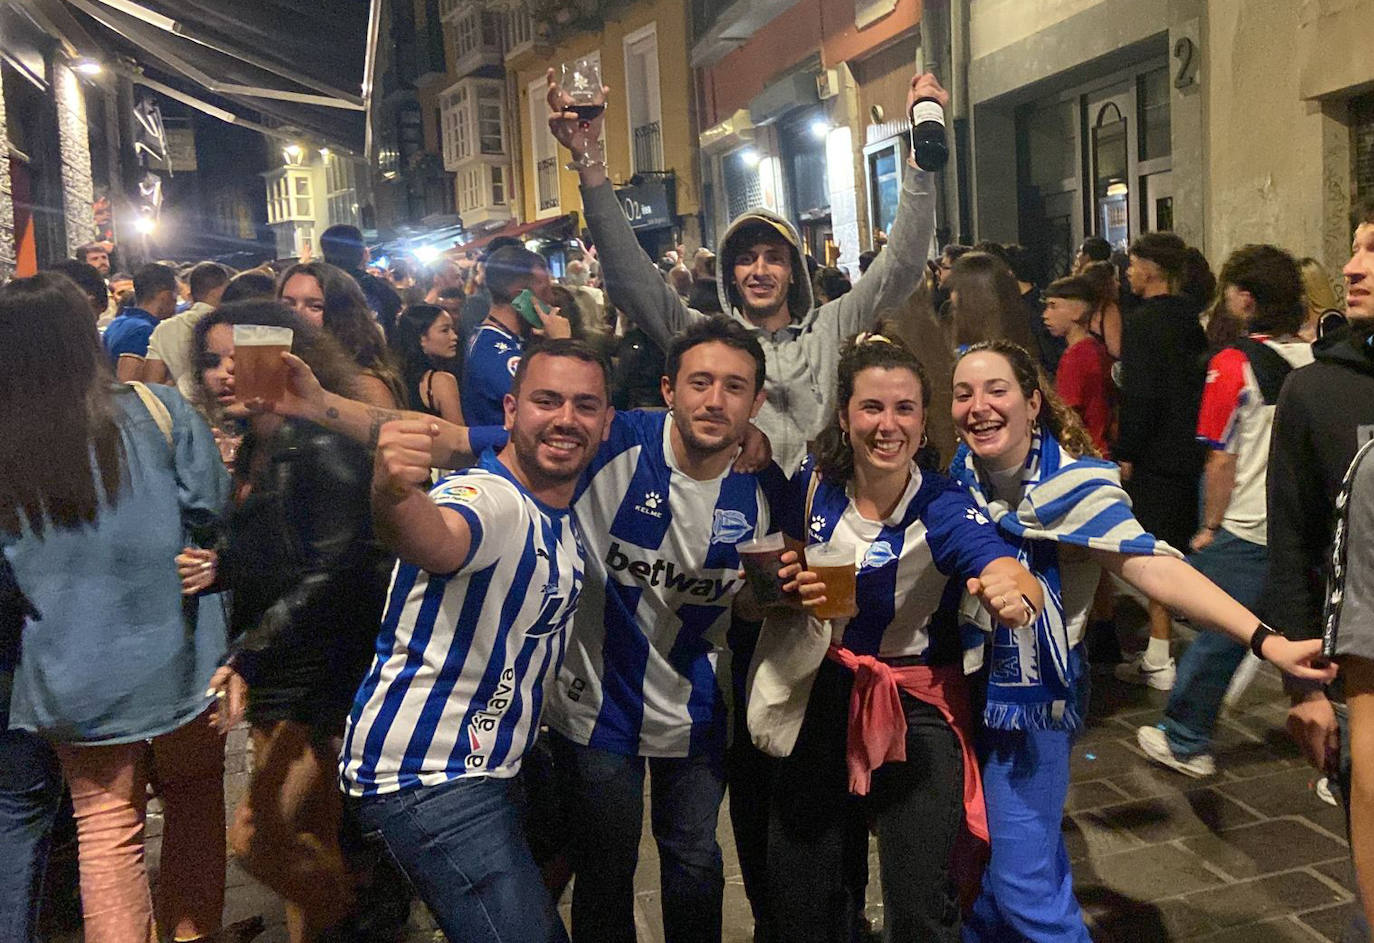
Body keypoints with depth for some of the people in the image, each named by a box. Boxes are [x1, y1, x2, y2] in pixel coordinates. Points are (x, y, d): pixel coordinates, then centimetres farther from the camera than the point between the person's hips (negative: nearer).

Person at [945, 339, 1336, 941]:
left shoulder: (1070, 485, -19)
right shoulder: (961, 472, -5)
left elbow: (1153, 566, -30)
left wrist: (1266, 641, -41)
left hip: (1031, 699, -5)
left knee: (1022, 888, 0)